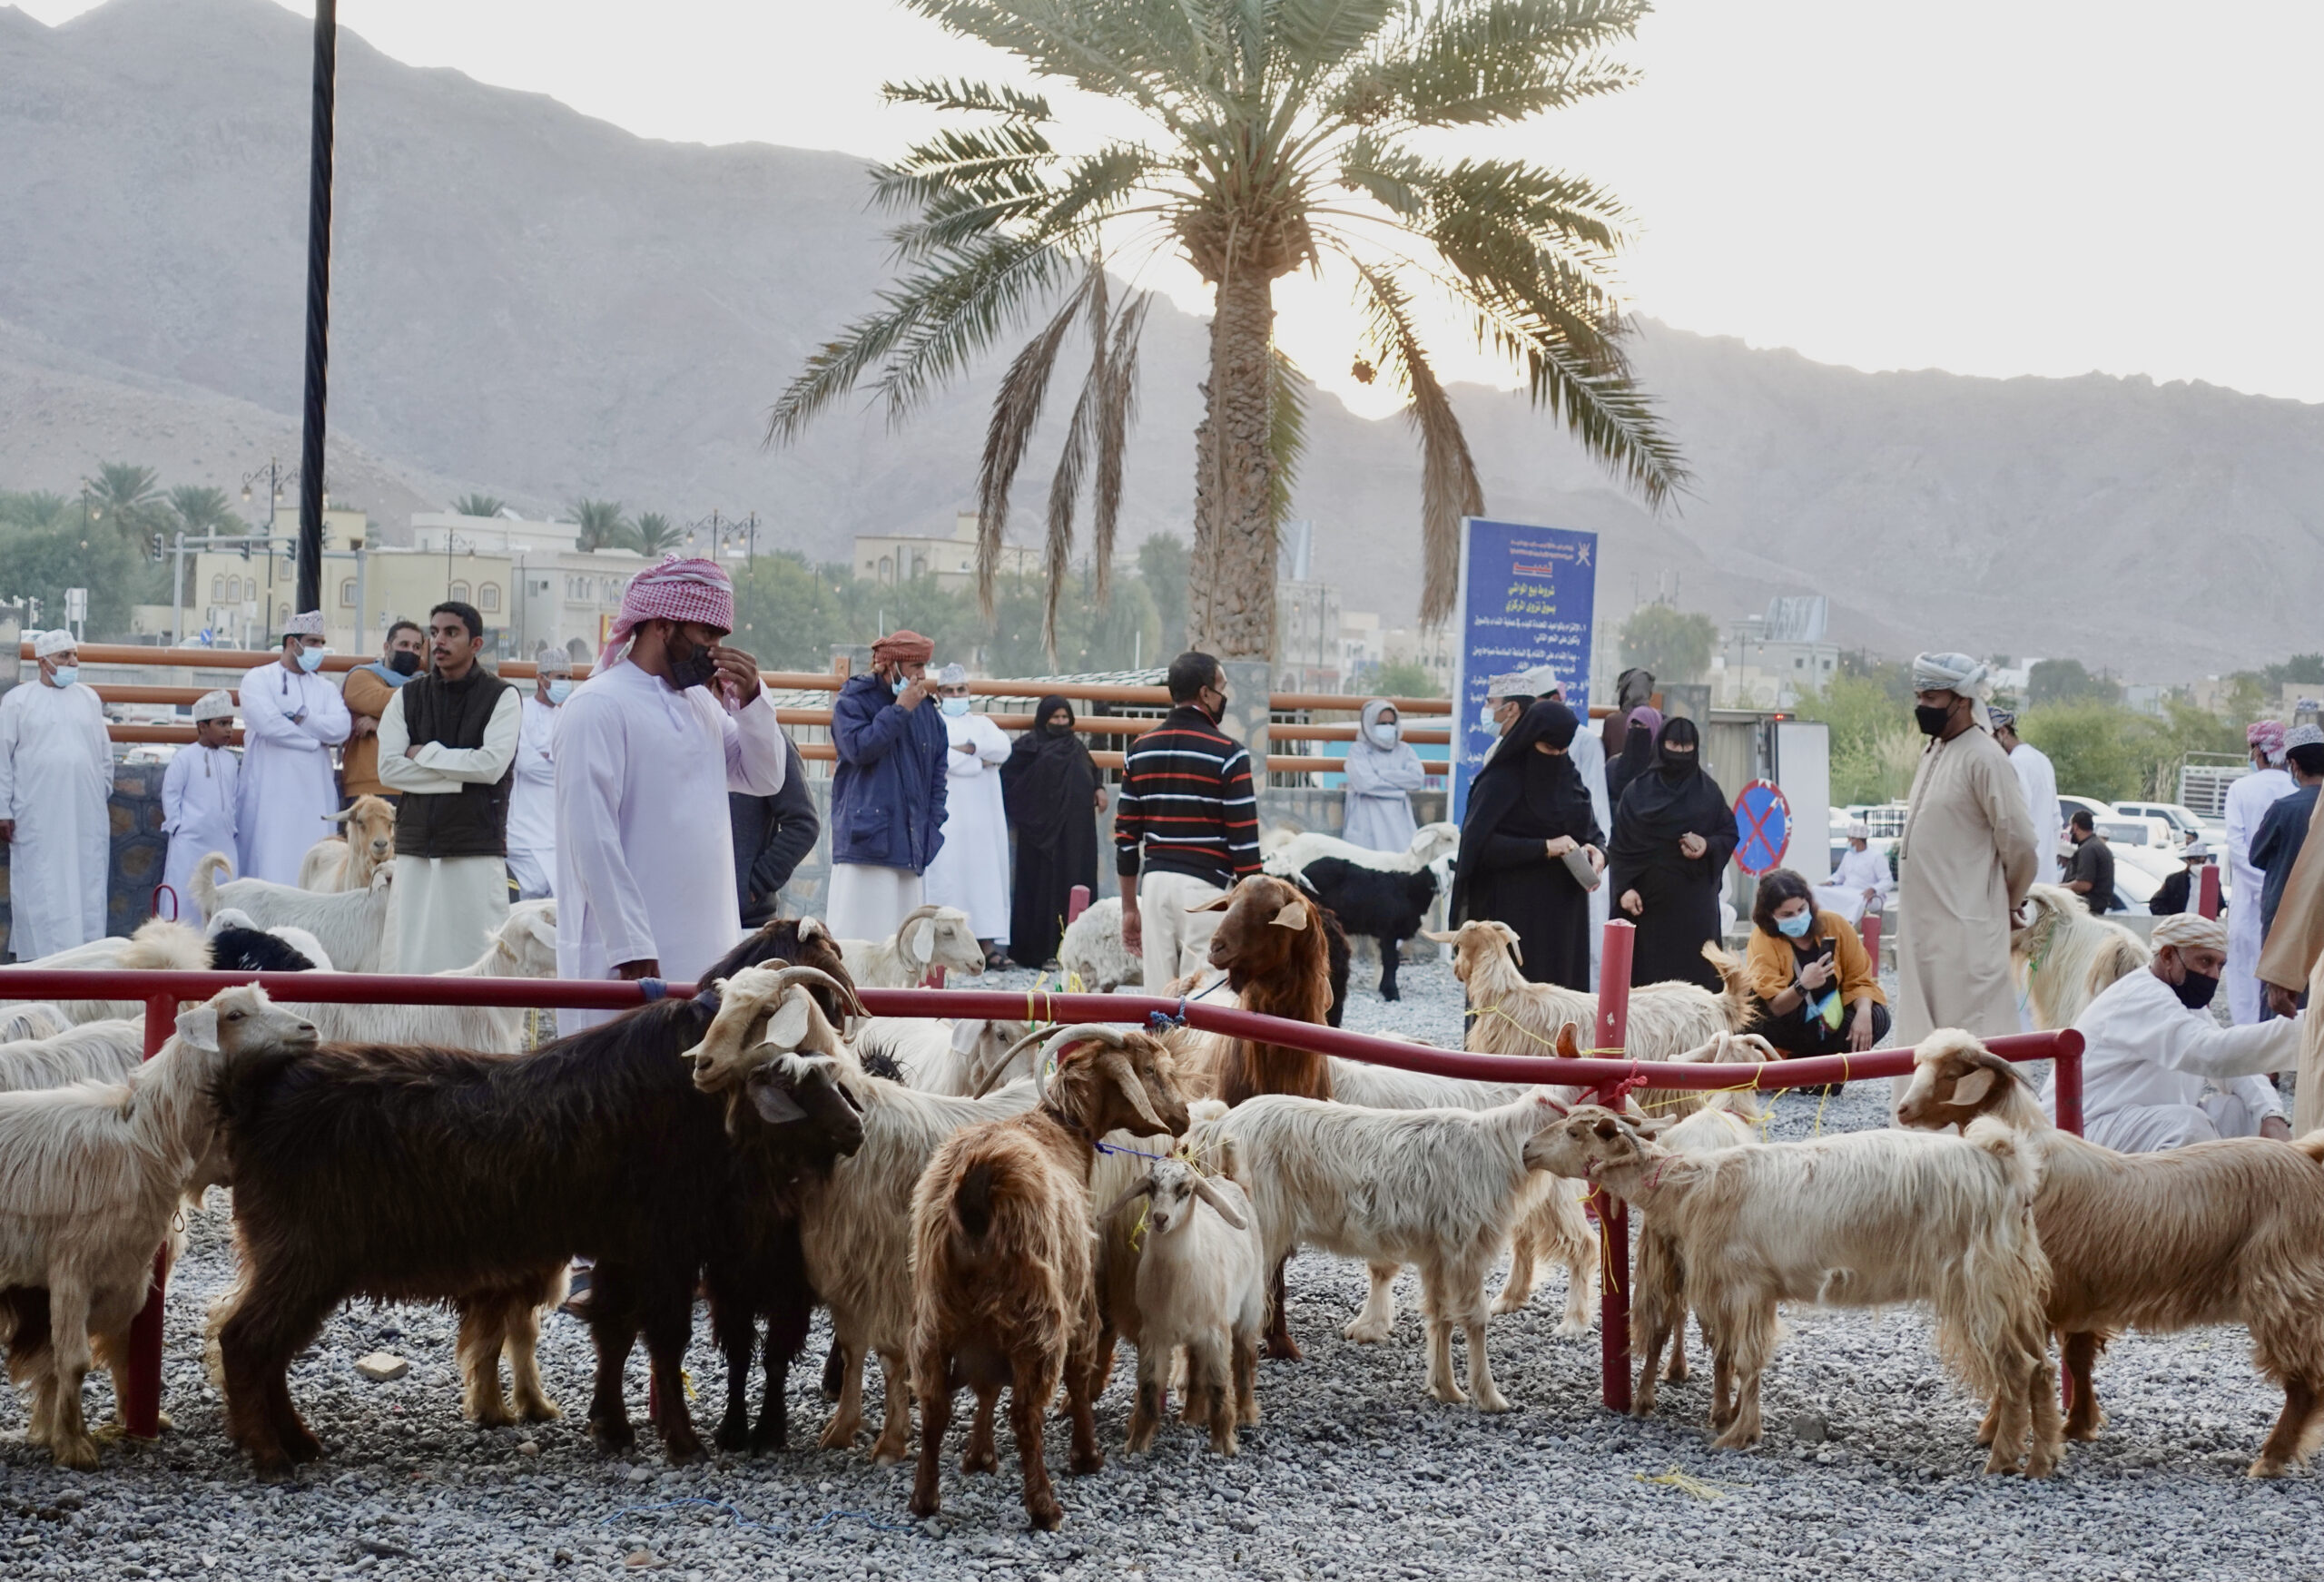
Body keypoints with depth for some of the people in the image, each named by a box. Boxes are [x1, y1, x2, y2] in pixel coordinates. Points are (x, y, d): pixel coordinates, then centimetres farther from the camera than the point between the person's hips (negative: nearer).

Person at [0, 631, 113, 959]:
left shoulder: (89, 699, 11)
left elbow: (104, 752, 15)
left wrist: (104, 796, 12)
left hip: (85, 814, 3)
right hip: (37, 817, -3)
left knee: (86, 888, 2)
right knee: (40, 888, -2)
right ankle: (40, 954, -1)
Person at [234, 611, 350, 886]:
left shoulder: (326, 689, 17)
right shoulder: (258, 680, 4)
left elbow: (341, 729, 0)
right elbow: (268, 723, -13)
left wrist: (300, 716, -8)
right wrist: (318, 738, -3)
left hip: (316, 794, 4)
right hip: (271, 793, -4)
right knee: (270, 868, -7)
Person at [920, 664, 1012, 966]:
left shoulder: (982, 723, 21)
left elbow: (1002, 748, 1)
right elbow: (937, 759, -10)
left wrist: (968, 747, -9)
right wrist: (981, 762, -5)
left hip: (981, 814, 4)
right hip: (945, 816, -4)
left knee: (985, 871, -3)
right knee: (945, 873, -10)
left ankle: (987, 941, -6)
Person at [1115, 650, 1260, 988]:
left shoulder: (1139, 750, 9)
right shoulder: (1227, 754, -6)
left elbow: (1126, 836, 10)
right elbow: (1243, 840, -8)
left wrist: (1129, 908, 17)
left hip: (1155, 883, 5)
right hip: (1206, 886, -5)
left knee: (1158, 999, 6)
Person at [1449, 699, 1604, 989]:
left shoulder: (1570, 779, 11)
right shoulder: (1501, 781, -7)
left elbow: (1594, 833, 18)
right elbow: (1478, 843, -16)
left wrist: (1597, 852, -6)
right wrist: (1543, 848, -20)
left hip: (1564, 912, 6)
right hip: (1512, 910, -6)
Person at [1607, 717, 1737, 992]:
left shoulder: (1709, 791, 8)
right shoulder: (1638, 791, 5)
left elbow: (1730, 834, 11)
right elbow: (1620, 845, 3)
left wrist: (1709, 846, -11)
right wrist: (1624, 888, -9)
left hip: (1694, 900, 1)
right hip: (1648, 899, -1)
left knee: (1694, 970, -4)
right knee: (1648, 973, -4)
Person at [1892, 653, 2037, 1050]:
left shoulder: (1983, 757, -14)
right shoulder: (1934, 751, 14)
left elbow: (2018, 840, -14)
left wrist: (2011, 899, 1)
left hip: (1966, 925, -9)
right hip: (1924, 923, 9)